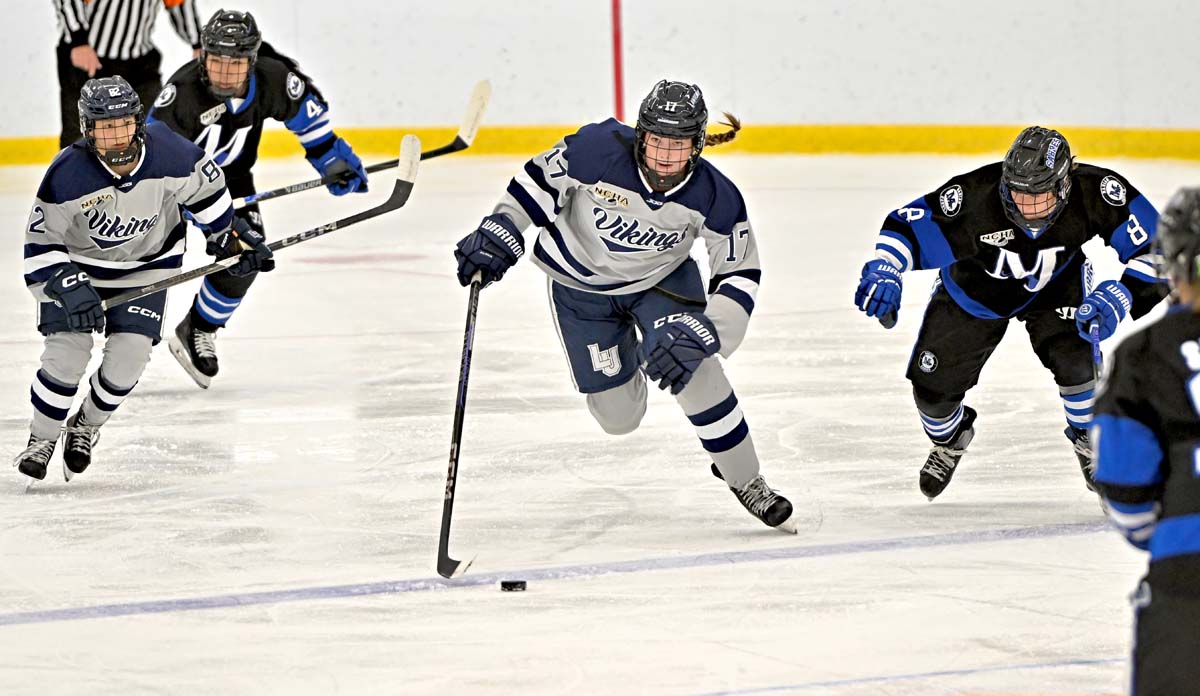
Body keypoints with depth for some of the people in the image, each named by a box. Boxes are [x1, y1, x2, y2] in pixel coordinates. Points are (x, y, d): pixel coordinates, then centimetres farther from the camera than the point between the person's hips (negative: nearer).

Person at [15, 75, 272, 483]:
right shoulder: (67, 176, -30)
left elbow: (205, 188, -2)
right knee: (67, 353, -15)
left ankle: (86, 426, 16)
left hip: (146, 263, 2)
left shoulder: (169, 154, -24)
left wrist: (235, 236, 4)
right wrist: (68, 287, -33)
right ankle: (41, 440, 7)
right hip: (75, 262, -2)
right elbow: (40, 244, -21)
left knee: (129, 354, -11)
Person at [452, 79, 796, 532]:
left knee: (693, 370, -22)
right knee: (619, 417, 0)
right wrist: (501, 231, -19)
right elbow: (543, 177, -13)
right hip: (581, 283, 0)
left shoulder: (714, 197, -27)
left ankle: (745, 481, -2)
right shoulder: (599, 150, -32)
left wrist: (701, 335, -32)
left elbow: (740, 275, -20)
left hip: (662, 277, 0)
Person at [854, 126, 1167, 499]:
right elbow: (907, 224, -28)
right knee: (932, 382, -1)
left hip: (1054, 285, 0)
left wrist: (1120, 296, -40)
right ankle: (950, 438, 37)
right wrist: (883, 269, -46)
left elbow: (1149, 241, -27)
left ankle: (1089, 437, 9)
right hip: (975, 286, 0)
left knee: (1075, 356, -24)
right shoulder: (974, 197, -38)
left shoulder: (1094, 192, -35)